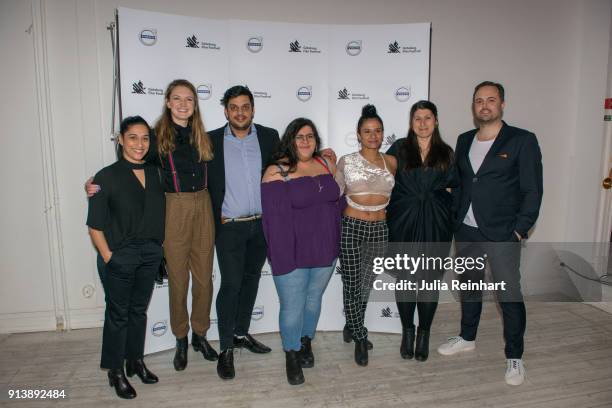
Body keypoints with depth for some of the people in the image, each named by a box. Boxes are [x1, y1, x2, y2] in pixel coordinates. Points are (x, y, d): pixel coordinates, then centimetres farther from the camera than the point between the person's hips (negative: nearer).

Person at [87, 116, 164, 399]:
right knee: (118, 313, 9)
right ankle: (116, 371, 27)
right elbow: (95, 226, -9)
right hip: (120, 256, -4)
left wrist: (157, 247, 3)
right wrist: (108, 257, -11)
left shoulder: (154, 174, 2)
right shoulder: (107, 177, -11)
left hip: (150, 254, 4)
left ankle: (136, 360, 36)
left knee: (139, 310, 18)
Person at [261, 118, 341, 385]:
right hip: (292, 255, -4)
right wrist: (281, 258, -17)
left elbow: (337, 202, 13)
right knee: (292, 307, 6)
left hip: (325, 252, 5)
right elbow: (274, 218, -15)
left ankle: (306, 343, 43)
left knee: (314, 299, 19)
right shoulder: (277, 172, -12)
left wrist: (336, 242, 9)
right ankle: (292, 355, 29)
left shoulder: (327, 165, 5)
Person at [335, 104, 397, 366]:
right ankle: (360, 337, 23)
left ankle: (352, 327, 39)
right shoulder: (346, 162, -1)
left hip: (379, 229, 3)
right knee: (352, 284, 3)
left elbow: (398, 194, 18)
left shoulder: (391, 162, 6)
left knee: (366, 284, 14)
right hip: (351, 227, -2)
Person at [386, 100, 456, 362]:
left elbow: (454, 185, 14)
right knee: (405, 278, 6)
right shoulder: (399, 148, 3)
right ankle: (407, 331, 26)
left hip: (436, 225, 1)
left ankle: (424, 334, 24)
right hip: (403, 223, -1)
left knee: (430, 280, 6)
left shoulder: (446, 152, 8)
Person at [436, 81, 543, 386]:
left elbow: (532, 190, -7)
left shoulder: (522, 141, -6)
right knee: (469, 286, 18)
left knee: (509, 295, 1)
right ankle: (467, 338, 38)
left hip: (502, 235, -5)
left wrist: (519, 231, -11)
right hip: (465, 232, 5)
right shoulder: (464, 141, 10)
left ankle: (514, 357, 19)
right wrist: (454, 219, 6)